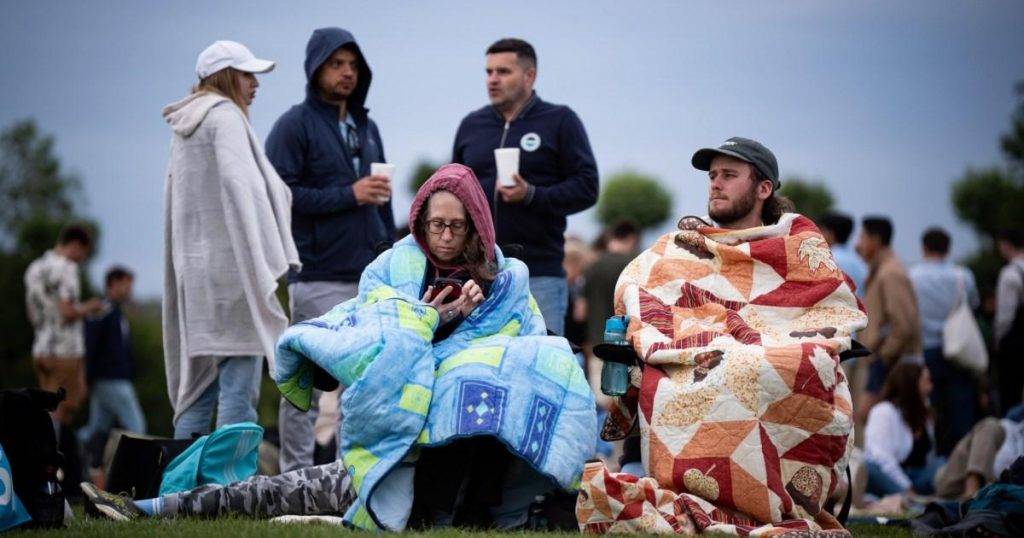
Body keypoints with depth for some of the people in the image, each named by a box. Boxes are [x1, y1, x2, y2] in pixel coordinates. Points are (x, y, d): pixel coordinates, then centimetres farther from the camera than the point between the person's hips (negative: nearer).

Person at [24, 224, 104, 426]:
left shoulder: (34, 268, 14)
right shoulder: (66, 268, -14)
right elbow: (67, 311, -22)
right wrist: (89, 307, -2)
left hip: (40, 348, 8)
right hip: (65, 351, -8)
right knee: (63, 409, -2)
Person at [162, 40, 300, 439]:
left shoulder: (184, 126, 20)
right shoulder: (225, 115, -7)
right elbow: (237, 181, -20)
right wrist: (263, 257, -25)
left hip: (192, 264, 9)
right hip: (230, 261, -9)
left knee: (199, 376, 11)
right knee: (239, 379, -9)